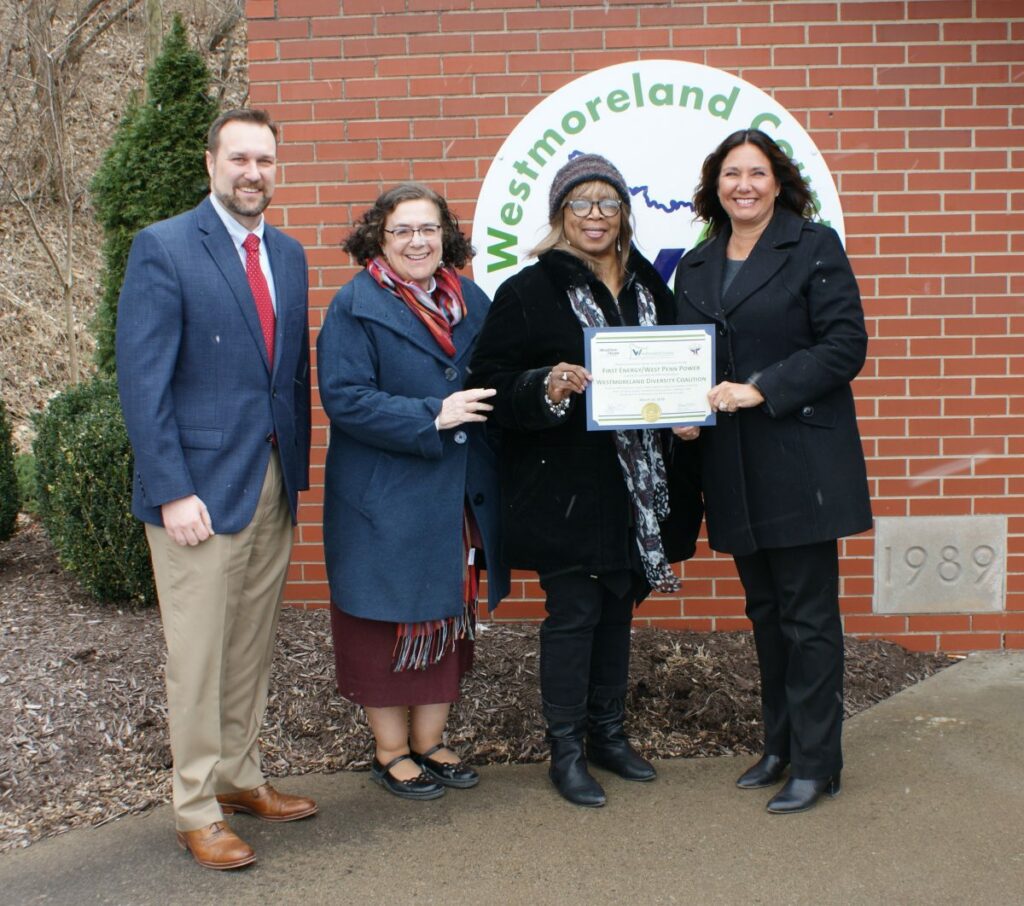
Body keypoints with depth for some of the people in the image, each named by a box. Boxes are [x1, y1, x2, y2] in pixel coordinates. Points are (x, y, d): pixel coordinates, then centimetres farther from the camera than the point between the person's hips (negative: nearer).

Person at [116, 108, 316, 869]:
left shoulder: (289, 254, 12)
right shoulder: (163, 248, -7)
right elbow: (142, 381, -12)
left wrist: (298, 470, 10)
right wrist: (172, 491, -16)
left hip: (275, 489, 6)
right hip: (201, 490, -6)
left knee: (254, 648, 14)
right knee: (198, 656, 2)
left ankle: (240, 778, 29)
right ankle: (197, 811, 15)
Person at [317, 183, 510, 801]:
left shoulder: (471, 300, 10)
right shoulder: (356, 307, -8)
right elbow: (344, 397, -17)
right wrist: (432, 417, -22)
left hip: (460, 497, 6)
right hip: (385, 501, -5)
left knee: (450, 617, 12)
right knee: (391, 622, 5)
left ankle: (430, 742, 27)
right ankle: (392, 752, 20)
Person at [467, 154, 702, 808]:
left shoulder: (649, 287, 10)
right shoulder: (528, 292, -6)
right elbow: (492, 383, -10)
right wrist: (546, 388, -27)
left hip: (636, 483, 6)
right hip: (565, 486, -5)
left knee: (619, 607, 14)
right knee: (574, 612, -1)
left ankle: (609, 734, 28)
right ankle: (567, 750, 13)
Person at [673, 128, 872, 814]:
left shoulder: (814, 248, -3)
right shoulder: (696, 268, 13)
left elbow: (846, 346, -11)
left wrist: (761, 390, -18)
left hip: (801, 459, -5)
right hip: (735, 468, 6)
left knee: (807, 615, -1)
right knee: (766, 612, 14)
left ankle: (817, 763, 10)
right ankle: (781, 748, 27)